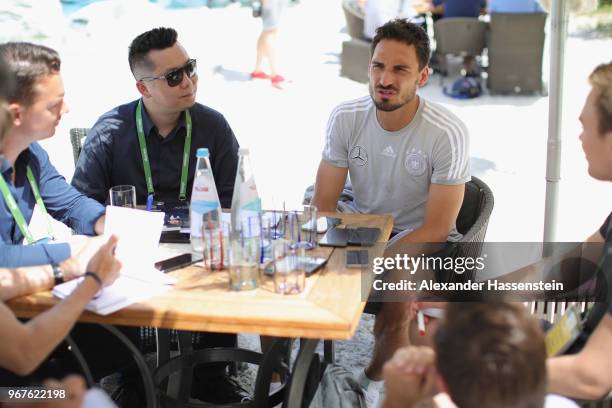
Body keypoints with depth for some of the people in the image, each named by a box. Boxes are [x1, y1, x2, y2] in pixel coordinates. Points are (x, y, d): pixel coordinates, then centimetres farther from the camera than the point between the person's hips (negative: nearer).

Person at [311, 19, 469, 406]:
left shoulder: (449, 133, -19)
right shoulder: (345, 118, -9)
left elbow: (436, 229, -17)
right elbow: (323, 207, -5)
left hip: (425, 240, -3)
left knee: (397, 303, -32)